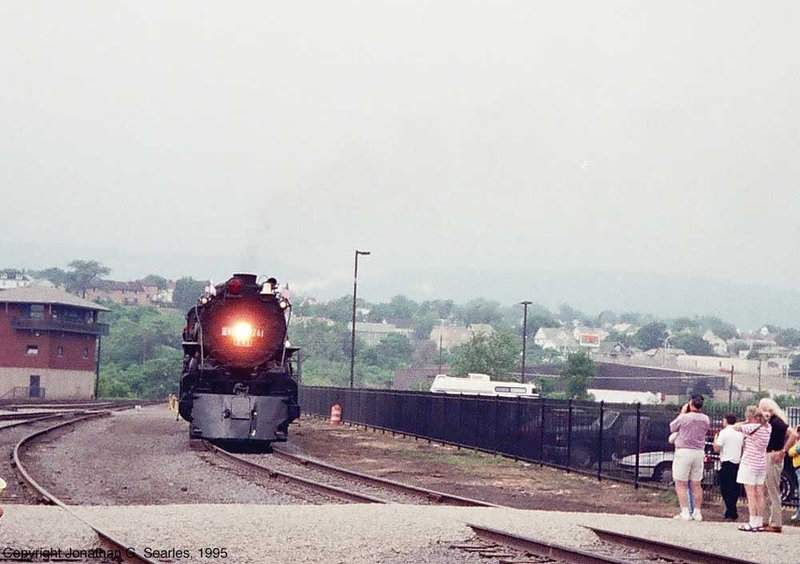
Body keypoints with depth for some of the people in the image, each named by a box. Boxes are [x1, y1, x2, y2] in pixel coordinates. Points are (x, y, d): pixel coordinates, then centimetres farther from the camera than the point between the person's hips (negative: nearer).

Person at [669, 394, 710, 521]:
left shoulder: (683, 418, -11)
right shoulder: (705, 419, 2)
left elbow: (672, 427, 6)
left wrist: (682, 413, 14)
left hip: (683, 452, -5)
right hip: (699, 453, 5)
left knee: (681, 484, 0)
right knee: (696, 484, 11)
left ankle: (685, 512, -5)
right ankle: (697, 512, 13)